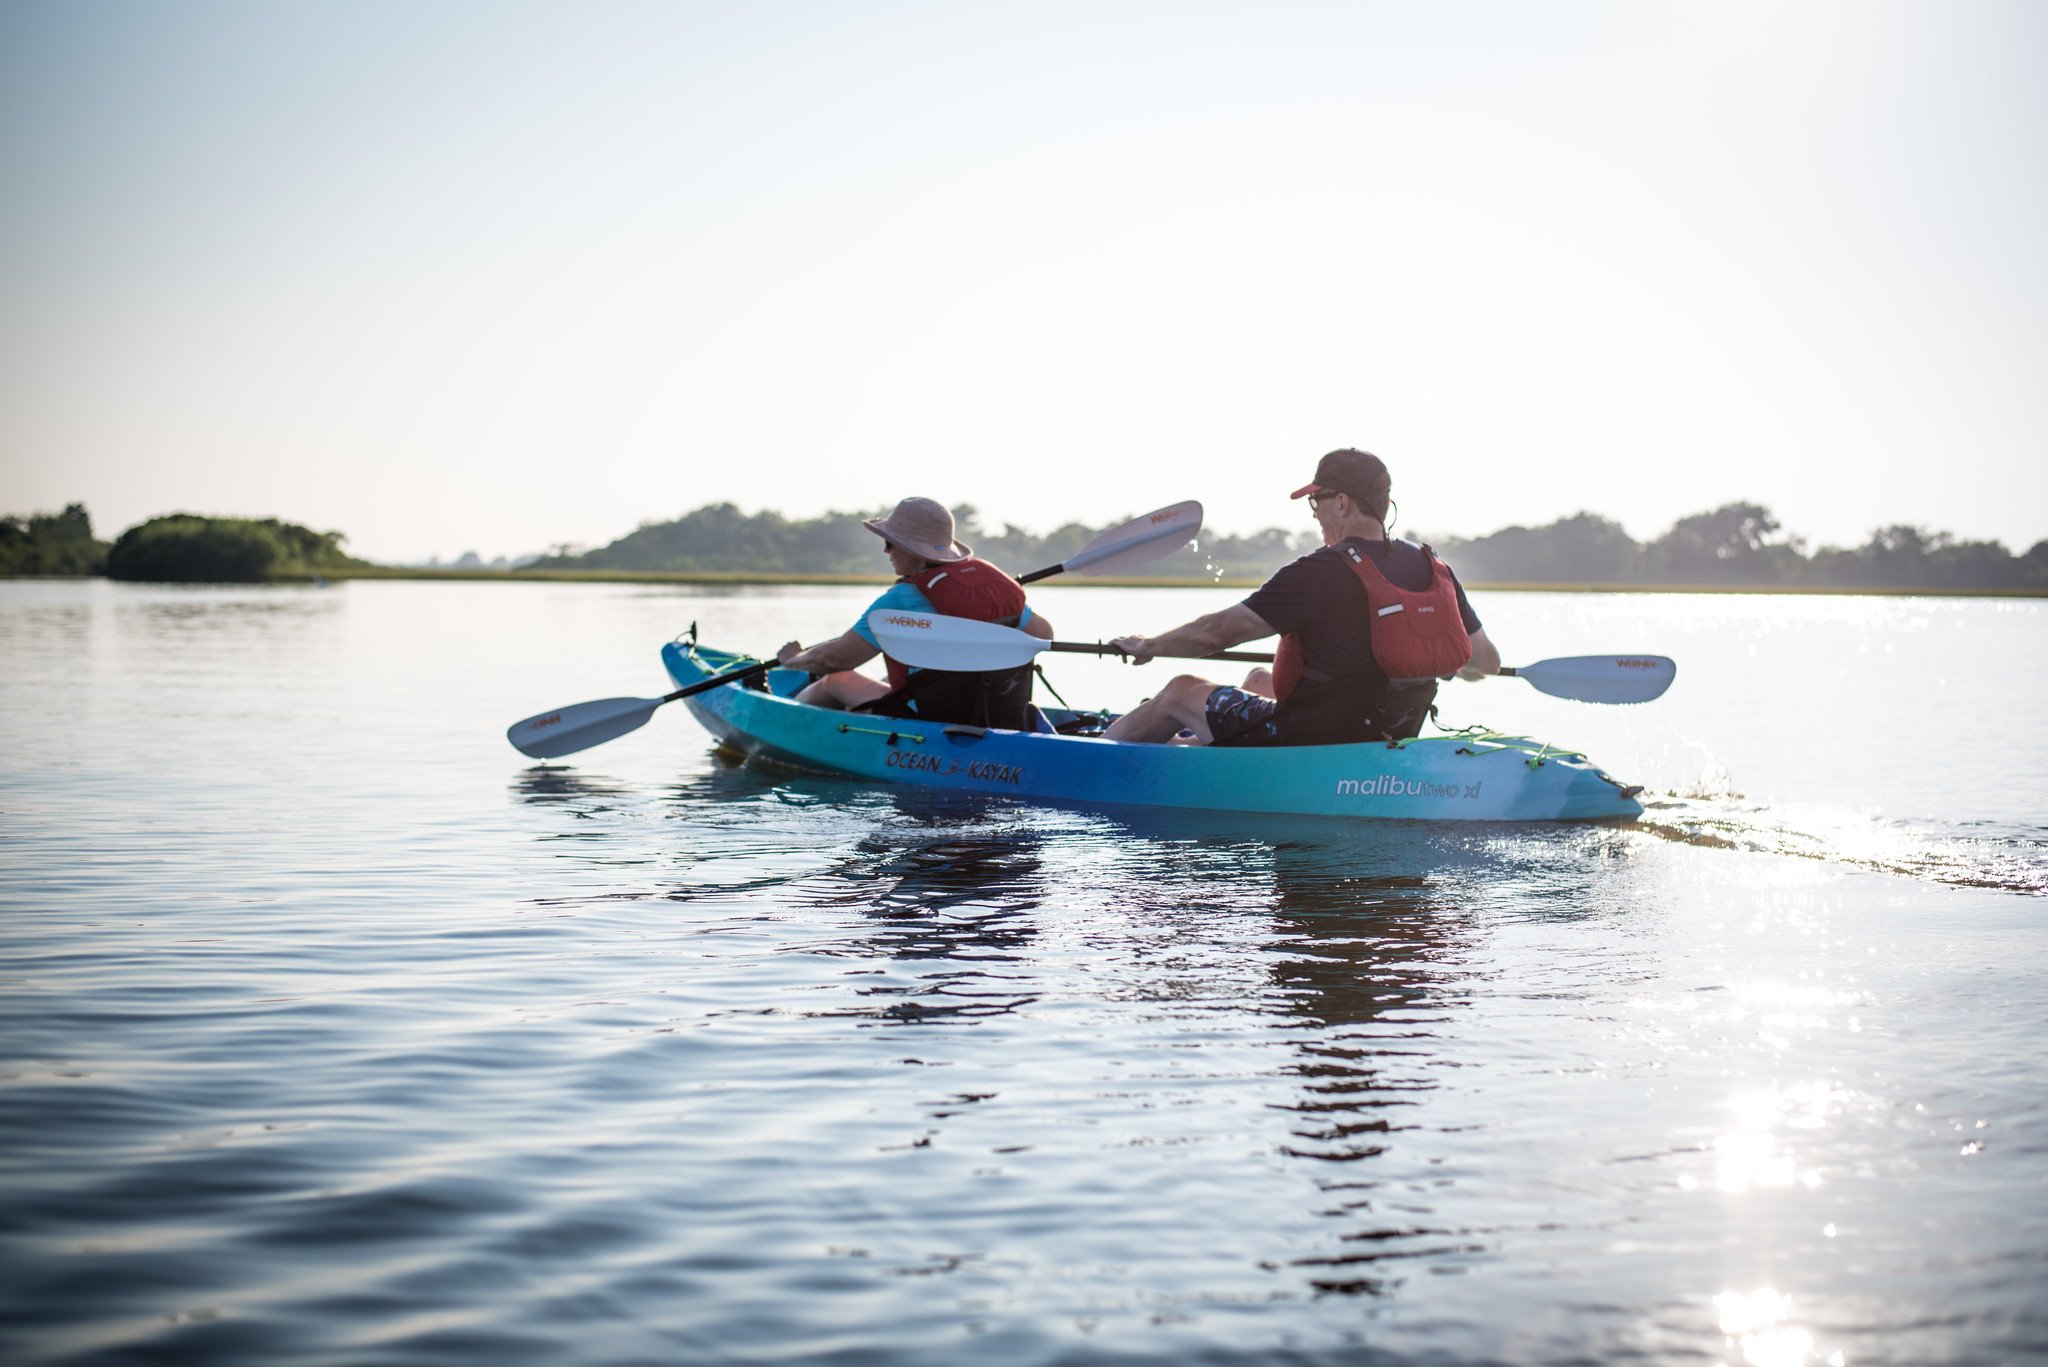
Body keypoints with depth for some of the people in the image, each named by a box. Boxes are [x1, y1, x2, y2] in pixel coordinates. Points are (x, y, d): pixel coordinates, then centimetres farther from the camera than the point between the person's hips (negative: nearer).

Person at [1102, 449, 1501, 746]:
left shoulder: (1319, 573, -21)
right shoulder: (1436, 571, -2)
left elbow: (1216, 632, -16)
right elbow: (1487, 661, 6)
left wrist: (1148, 646, 2)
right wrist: (1428, 664, 30)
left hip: (1312, 743, -8)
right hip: (1387, 747, 8)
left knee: (1181, 692, 12)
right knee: (1260, 680, 32)